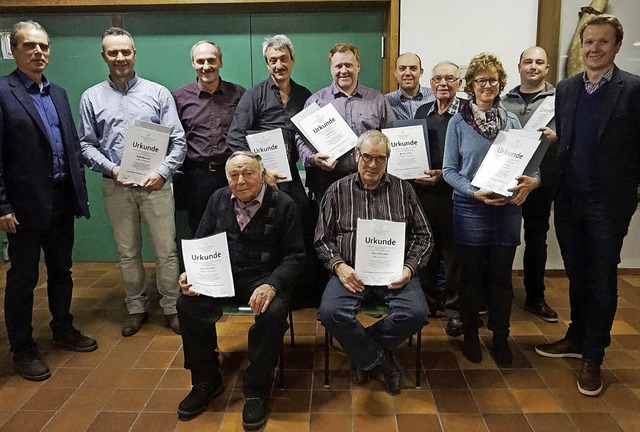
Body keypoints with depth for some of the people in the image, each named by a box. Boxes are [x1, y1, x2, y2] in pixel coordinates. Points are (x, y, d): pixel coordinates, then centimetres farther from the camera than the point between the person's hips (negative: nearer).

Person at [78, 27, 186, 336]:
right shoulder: (92, 97, 7)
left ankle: (170, 307, 18)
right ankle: (137, 308, 27)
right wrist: (111, 168, -12)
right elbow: (86, 144, 5)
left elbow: (178, 140, -1)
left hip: (155, 184, -1)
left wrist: (162, 172, -14)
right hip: (115, 187, 2)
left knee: (166, 251, 2)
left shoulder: (158, 93, 2)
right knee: (127, 253, 12)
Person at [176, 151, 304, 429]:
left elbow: (294, 256, -8)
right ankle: (206, 382, 2)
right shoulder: (218, 199, 7)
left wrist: (272, 284, -27)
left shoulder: (283, 205, -6)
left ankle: (256, 390, -8)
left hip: (264, 278, -3)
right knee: (187, 305, -22)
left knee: (273, 313, -33)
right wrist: (191, 273, -8)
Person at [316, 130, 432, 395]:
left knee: (416, 313, -27)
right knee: (331, 312, -29)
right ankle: (381, 360, -1)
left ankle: (364, 353, 2)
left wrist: (409, 268, -7)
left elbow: (423, 236, 11)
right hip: (350, 271, 0)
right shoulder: (338, 191, 10)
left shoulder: (403, 190, 12)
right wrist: (339, 266, -11)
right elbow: (323, 239, 8)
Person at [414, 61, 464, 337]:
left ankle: (454, 308, 16)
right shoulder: (422, 112, 14)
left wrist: (443, 175, -18)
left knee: (453, 252, 3)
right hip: (422, 190, 5)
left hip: (452, 192, -4)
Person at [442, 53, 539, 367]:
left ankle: (501, 338, 24)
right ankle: (471, 336, 25)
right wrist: (476, 192, -17)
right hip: (471, 209, -2)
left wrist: (532, 180, -15)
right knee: (472, 275, 7)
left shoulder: (511, 120, 7)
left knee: (501, 276, 7)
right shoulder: (458, 122, -1)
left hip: (507, 209, 2)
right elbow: (449, 170, -3)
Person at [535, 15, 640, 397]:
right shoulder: (566, 88, 8)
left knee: (601, 281, 7)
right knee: (577, 276, 17)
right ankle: (577, 339, 34)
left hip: (609, 203, -4)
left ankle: (593, 357, 21)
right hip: (569, 200, 4)